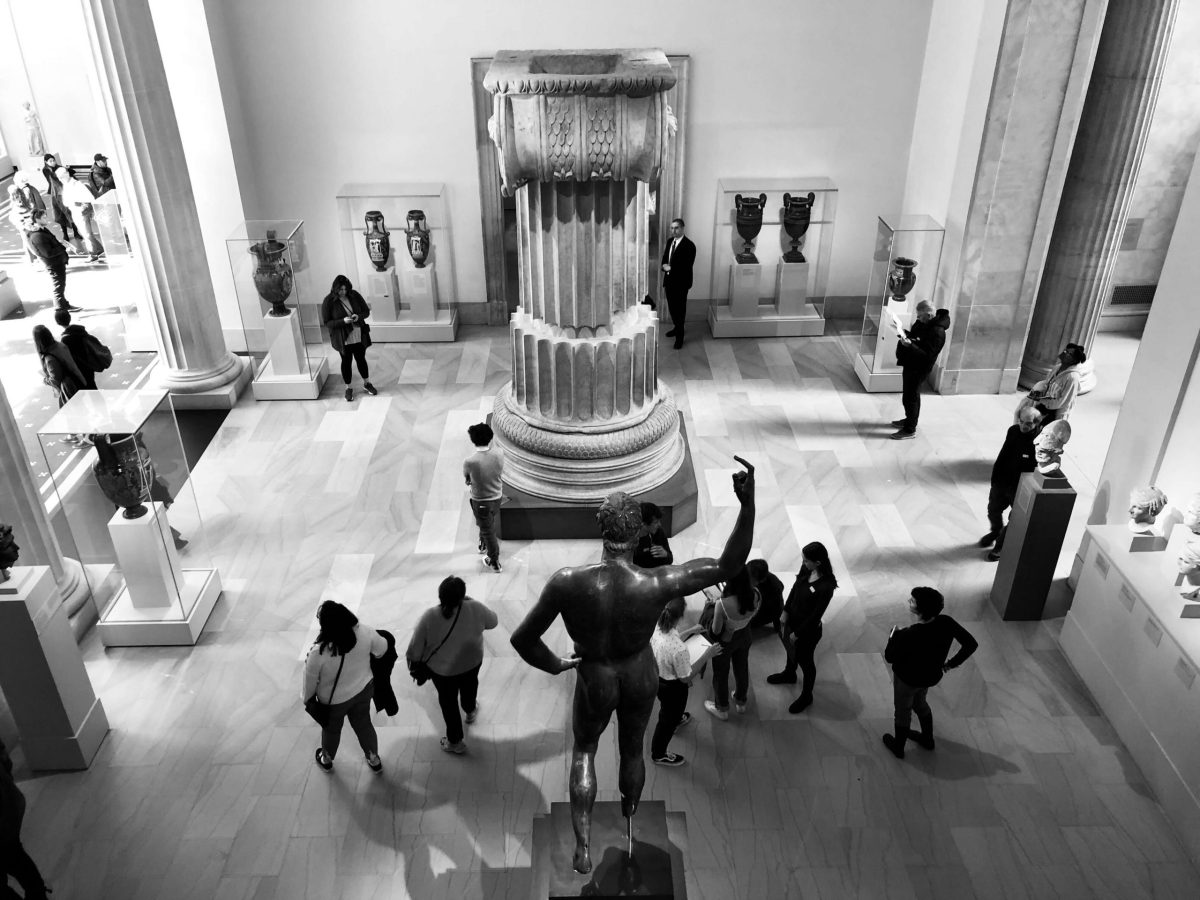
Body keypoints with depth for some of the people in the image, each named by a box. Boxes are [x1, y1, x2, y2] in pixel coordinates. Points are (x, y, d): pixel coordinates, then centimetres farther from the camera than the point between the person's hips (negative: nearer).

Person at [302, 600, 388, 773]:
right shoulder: (365, 633, -29)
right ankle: (374, 759, 50)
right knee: (364, 723, 29)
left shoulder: (318, 652, -37)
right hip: (363, 690, 2)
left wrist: (307, 699, 3)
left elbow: (310, 681, -19)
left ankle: (326, 760, 57)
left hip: (334, 700, -2)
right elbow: (382, 649, -8)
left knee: (331, 729, 28)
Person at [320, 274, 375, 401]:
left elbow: (366, 311, 2)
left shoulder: (355, 295, -6)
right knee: (346, 361, 11)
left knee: (361, 359, 16)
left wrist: (359, 316, -20)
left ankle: (366, 384, 35)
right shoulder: (328, 301, -14)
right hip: (343, 338, -2)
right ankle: (348, 388, 26)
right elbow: (327, 322, -13)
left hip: (359, 336, 2)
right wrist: (343, 321, -27)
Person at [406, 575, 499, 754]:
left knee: (448, 702, 24)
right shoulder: (475, 609, -28)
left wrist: (413, 661, 2)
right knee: (469, 686, 34)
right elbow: (493, 622, -7)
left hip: (441, 669, -2)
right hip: (472, 662, 2)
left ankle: (455, 741, 42)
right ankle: (470, 712, 63)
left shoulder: (429, 617, -32)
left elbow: (415, 648, -19)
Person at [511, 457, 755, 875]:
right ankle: (628, 812, 64)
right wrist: (748, 502, -38)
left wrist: (554, 665, -4)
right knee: (632, 747, 34)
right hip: (640, 677, 1)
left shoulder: (567, 582, -39)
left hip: (596, 684, -1)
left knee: (584, 750, 33)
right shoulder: (657, 585, -38)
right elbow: (730, 565, -28)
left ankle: (583, 848, 30)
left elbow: (522, 639, -26)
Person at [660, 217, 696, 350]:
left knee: (680, 309, 0)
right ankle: (677, 327, 40)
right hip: (669, 280, 7)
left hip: (681, 283, -7)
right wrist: (664, 266, -8)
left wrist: (670, 268, -20)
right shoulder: (670, 241, 7)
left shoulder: (689, 246, -17)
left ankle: (679, 337, 9)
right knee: (671, 307, 19)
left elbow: (686, 267, -21)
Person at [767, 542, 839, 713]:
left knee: (805, 662, 17)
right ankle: (789, 674, 62)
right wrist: (786, 612, -1)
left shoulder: (826, 587, -35)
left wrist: (797, 633, -16)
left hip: (808, 630, -7)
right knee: (790, 649, 32)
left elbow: (816, 615, -25)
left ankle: (806, 697, 42)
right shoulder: (806, 570, -16)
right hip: (792, 619, 7)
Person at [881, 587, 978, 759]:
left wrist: (895, 634, -8)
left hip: (907, 679, -5)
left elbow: (889, 657, -22)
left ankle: (898, 748, 46)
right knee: (920, 703, 34)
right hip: (931, 676, 5)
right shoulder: (947, 623, -23)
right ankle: (927, 739, 55)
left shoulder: (908, 636, -38)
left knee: (903, 711, 22)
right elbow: (971, 644, -11)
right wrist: (952, 663, 2)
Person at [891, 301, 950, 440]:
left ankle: (910, 430, 12)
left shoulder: (937, 332, -28)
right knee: (912, 395, 24)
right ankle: (910, 419, 42)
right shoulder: (923, 322, 1)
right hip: (911, 364, 10)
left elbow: (926, 355, -29)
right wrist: (904, 333, -2)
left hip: (918, 369, -10)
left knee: (910, 398, 0)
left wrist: (909, 345, -39)